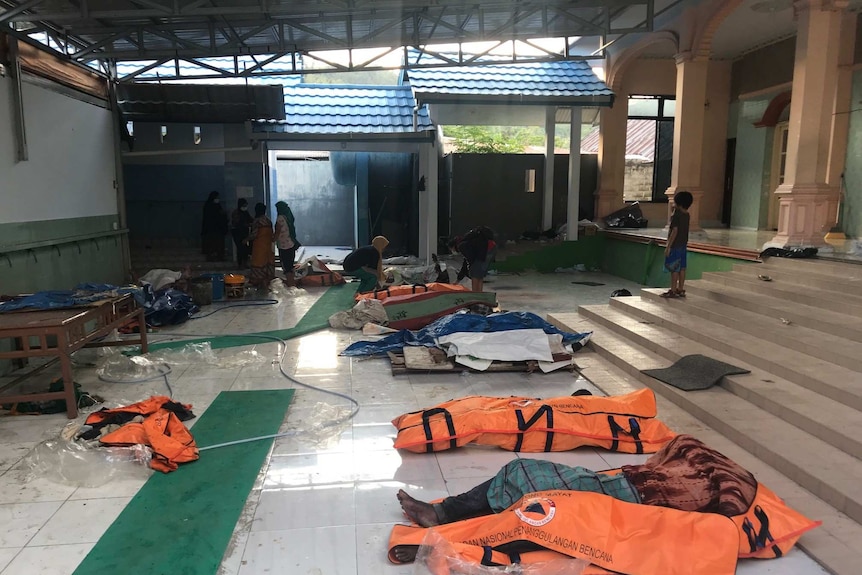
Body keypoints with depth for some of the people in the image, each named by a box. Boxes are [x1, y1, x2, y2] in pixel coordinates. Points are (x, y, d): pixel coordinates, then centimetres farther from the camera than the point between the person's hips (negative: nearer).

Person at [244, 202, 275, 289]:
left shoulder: (256, 220, -14)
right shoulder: (268, 219, 5)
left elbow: (254, 234, -16)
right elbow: (271, 232, 9)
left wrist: (246, 239, 0)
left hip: (259, 245, -6)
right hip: (268, 244, 6)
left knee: (259, 263, 1)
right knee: (268, 262, 11)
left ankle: (260, 282, 3)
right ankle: (268, 280, 18)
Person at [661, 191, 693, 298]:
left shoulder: (676, 215, -16)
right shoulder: (686, 215, 8)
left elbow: (674, 231, -20)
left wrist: (668, 246, -18)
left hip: (675, 245, -8)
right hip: (683, 245, 8)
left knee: (674, 269, -4)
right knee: (682, 268, 11)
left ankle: (673, 291, -1)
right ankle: (680, 289, 17)